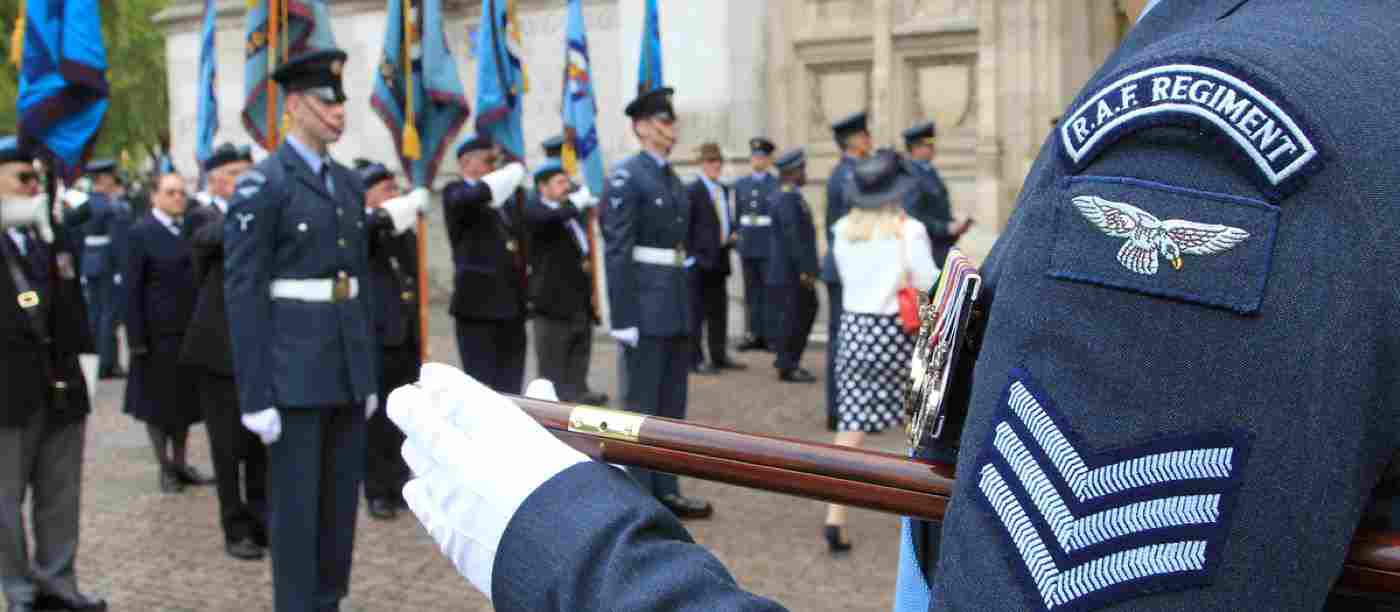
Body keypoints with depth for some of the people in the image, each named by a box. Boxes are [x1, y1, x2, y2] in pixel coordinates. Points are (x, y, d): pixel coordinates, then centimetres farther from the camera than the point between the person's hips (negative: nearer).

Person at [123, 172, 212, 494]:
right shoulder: (142, 232, -7)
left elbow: (200, 276, 9)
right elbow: (133, 288, -10)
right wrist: (137, 337, -13)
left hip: (190, 329, 4)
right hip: (158, 331, -4)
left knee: (185, 396, 12)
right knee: (158, 398, 7)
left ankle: (181, 462, 24)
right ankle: (164, 467, 18)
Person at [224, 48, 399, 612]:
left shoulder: (348, 183, 13)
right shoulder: (261, 185, -9)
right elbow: (242, 294, -12)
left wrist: (369, 375, 15)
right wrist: (255, 396, -16)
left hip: (347, 366, 7)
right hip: (293, 370, -7)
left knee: (341, 501, 12)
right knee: (296, 504, 1)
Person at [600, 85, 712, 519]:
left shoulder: (672, 179, 14)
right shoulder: (626, 177, -10)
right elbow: (617, 252, -15)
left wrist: (687, 308, 16)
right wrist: (624, 318, -19)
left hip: (678, 304, 8)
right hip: (646, 304, -8)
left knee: (672, 404, 12)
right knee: (642, 403, -2)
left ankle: (666, 491, 20)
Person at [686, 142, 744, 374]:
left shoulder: (725, 191, 15)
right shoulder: (692, 191, -8)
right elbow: (686, 227, -11)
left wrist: (731, 235, 3)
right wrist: (691, 255, -13)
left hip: (719, 259, 7)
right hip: (699, 259, -7)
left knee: (719, 311, 11)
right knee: (697, 311, -2)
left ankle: (719, 356, 19)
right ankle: (695, 359, 1)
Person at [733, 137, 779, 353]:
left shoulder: (777, 185, -1)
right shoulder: (741, 184, 12)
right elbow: (738, 214, 14)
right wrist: (736, 236, 8)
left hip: (770, 246, -4)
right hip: (746, 245, 4)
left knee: (770, 292, -2)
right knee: (751, 292, 6)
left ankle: (771, 336, 1)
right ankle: (753, 335, 10)